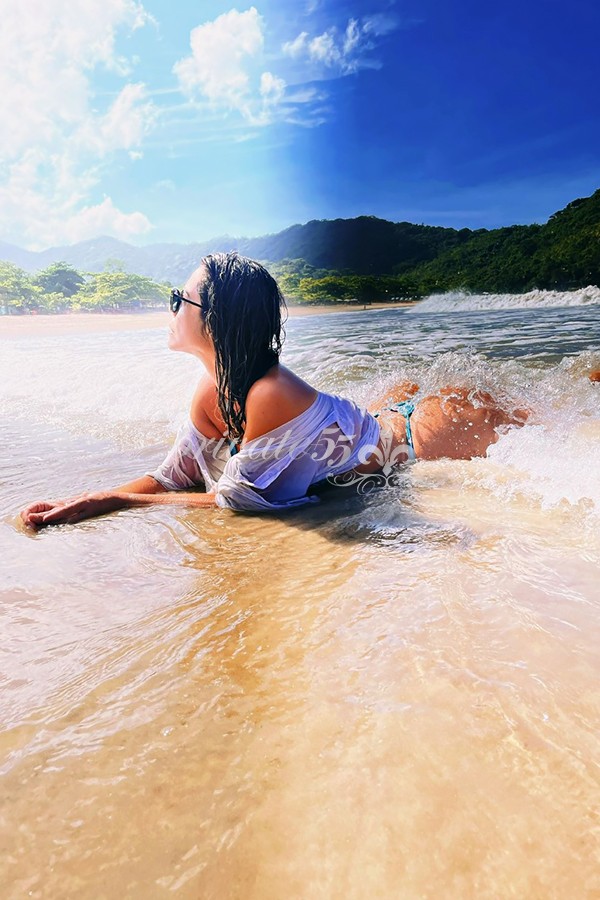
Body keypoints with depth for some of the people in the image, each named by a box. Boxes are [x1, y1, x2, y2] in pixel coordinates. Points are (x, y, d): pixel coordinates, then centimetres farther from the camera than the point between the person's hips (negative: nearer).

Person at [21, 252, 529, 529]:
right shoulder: (212, 390, -14)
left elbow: (232, 499, -29)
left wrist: (124, 501, -23)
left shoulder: (272, 395, -38)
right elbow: (176, 476, -7)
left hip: (407, 438, -6)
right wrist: (93, 502, -19)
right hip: (372, 425, 6)